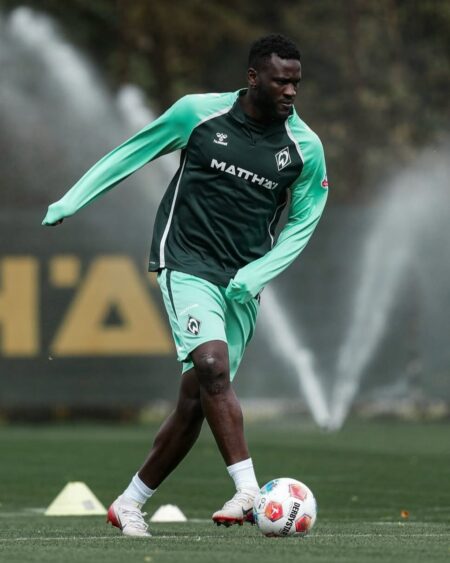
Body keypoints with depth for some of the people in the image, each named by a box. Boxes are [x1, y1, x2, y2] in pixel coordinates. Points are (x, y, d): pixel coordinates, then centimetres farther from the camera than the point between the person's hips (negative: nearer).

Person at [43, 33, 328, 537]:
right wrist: (71, 200, 8)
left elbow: (302, 222, 9)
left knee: (195, 401, 1)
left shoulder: (305, 147, -2)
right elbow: (135, 151, 8)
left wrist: (255, 275, -4)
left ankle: (129, 504, 16)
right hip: (186, 262, -3)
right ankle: (249, 491, -30)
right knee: (212, 365, -26)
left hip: (242, 282, 3)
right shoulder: (198, 112, -6)